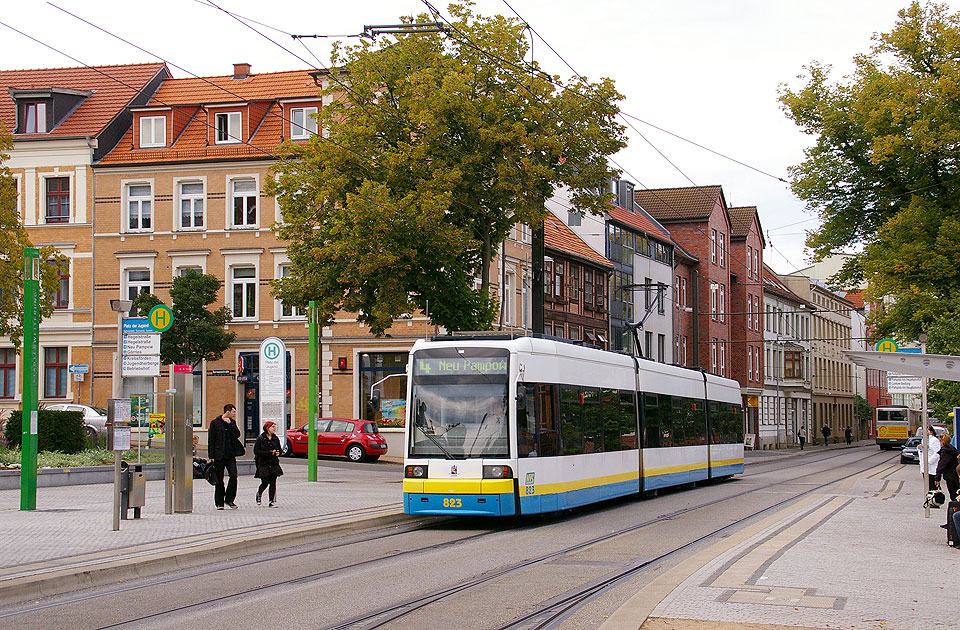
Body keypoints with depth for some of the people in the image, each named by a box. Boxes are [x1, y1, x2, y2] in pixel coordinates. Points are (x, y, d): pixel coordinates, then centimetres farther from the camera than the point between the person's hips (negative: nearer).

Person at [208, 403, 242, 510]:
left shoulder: (232, 422, 10)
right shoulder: (215, 423, -3)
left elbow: (237, 434, -2)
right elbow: (211, 440, -2)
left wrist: (230, 424, -11)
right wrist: (211, 456, -7)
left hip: (230, 454, 3)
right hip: (219, 455, -3)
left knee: (233, 476, -8)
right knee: (219, 480, 3)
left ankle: (229, 499, 7)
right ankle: (219, 502, 12)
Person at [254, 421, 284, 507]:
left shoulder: (276, 438, 8)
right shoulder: (260, 438, -7)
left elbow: (279, 449, 18)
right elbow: (256, 451, -12)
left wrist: (278, 453, -7)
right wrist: (269, 453, -17)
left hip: (274, 464, 4)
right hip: (263, 464, -4)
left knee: (273, 483, -2)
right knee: (265, 483, -4)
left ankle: (272, 501, 4)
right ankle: (259, 494, 26)